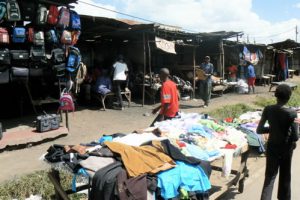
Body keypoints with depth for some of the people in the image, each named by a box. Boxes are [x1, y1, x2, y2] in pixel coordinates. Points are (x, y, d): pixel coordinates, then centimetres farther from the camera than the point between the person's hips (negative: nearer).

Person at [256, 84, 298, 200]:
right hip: (286, 148, -1)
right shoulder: (292, 113, -19)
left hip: (272, 147, 2)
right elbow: (295, 137, -19)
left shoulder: (268, 109, -11)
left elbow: (259, 130, -8)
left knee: (269, 177, 10)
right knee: (285, 177, 19)